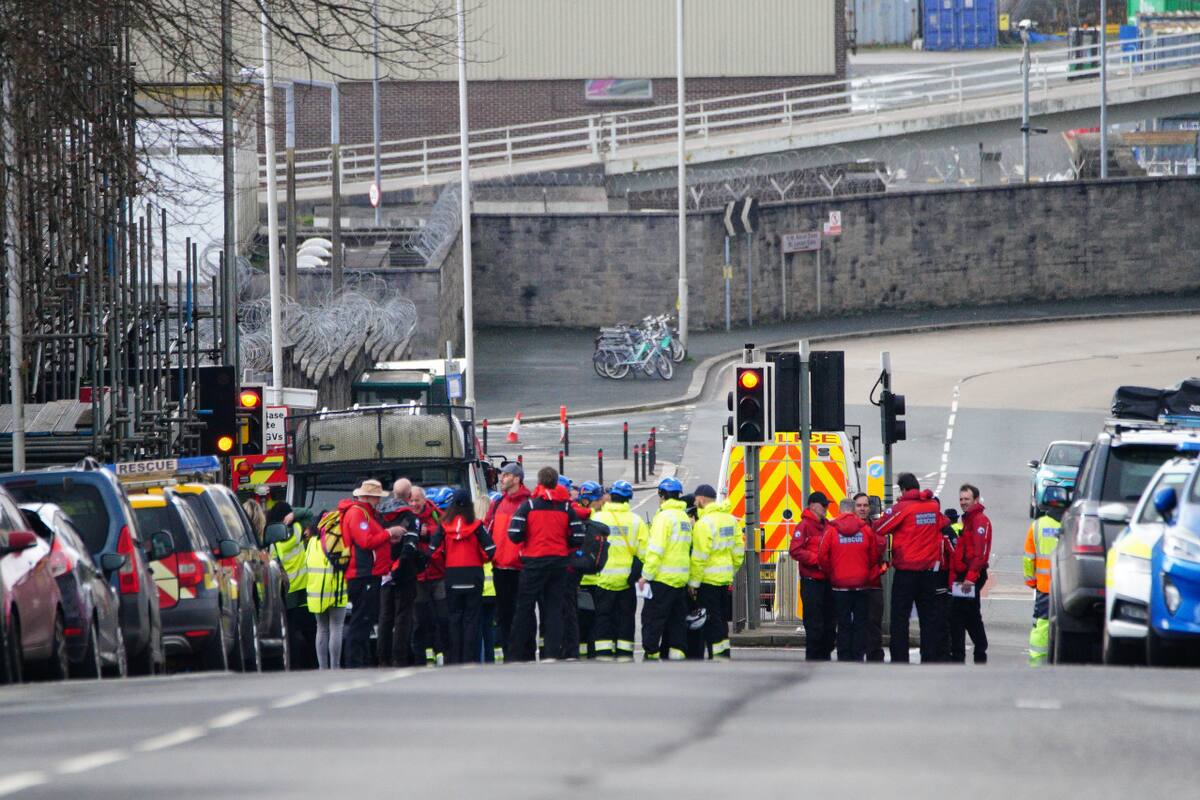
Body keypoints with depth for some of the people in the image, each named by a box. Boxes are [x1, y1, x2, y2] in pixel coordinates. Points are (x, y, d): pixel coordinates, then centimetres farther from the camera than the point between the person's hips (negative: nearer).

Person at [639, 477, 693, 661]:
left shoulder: (664, 516, -12)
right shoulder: (685, 518, 13)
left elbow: (655, 550, -17)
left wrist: (646, 575, -14)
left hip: (662, 577, -8)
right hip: (682, 577, 8)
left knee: (652, 618, -2)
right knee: (677, 620, 11)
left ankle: (651, 654, -3)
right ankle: (677, 654, 9)